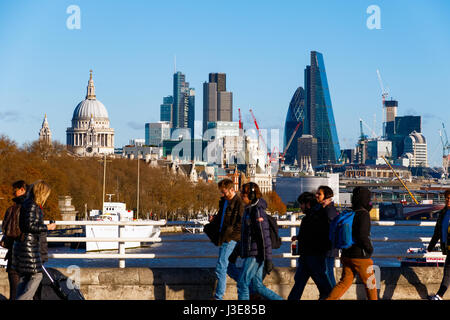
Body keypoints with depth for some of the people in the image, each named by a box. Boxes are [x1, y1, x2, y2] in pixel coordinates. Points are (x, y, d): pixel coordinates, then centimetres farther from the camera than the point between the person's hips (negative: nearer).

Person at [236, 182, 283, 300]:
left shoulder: (258, 211, -15)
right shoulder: (249, 210, 15)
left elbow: (265, 236, -19)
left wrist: (268, 259, -21)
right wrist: (235, 253, 27)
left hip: (255, 255, -9)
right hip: (249, 254, 9)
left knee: (242, 283, -6)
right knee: (257, 286, 9)